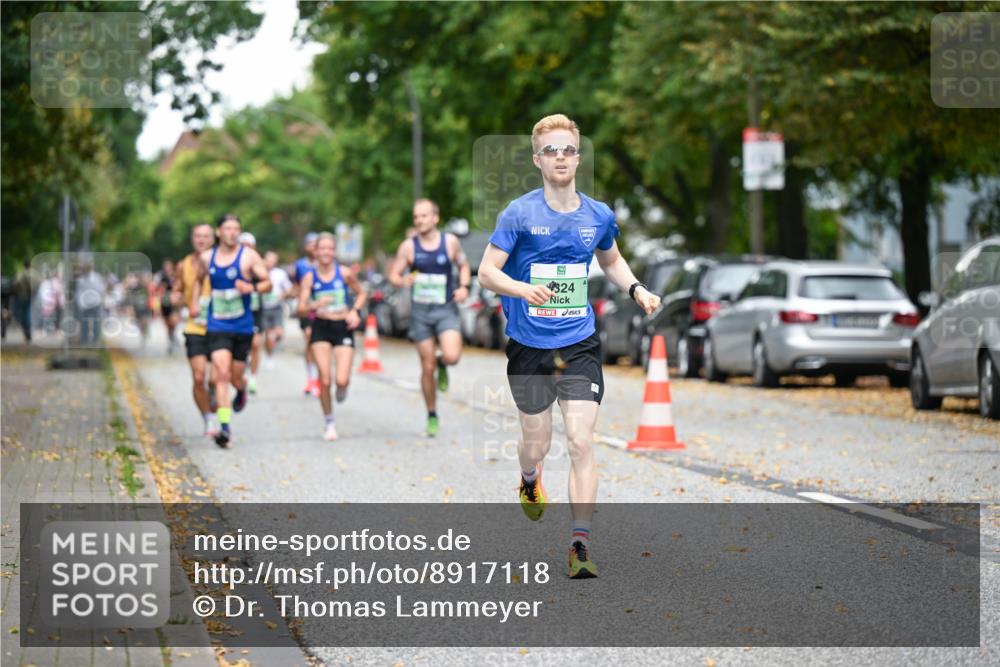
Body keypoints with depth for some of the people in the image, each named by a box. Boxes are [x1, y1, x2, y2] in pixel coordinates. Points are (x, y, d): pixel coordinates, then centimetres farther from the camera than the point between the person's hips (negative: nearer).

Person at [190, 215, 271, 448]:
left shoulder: (249, 256, -4)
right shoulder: (206, 258, 6)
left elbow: (267, 283, -4)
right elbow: (199, 279, 26)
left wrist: (252, 287, -24)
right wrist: (194, 301, 12)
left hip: (242, 326, -1)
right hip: (217, 326, 1)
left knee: (236, 376, 9)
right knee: (222, 373, -15)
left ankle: (242, 390, 49)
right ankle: (225, 428, -20)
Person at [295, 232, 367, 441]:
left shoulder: (345, 273, -3)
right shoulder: (309, 277, -3)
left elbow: (361, 293, 14)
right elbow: (300, 310, -5)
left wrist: (355, 311, -3)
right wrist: (316, 305, -24)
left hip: (343, 329, 0)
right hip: (321, 329, 0)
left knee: (341, 380, -12)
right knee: (324, 380, -8)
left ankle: (342, 387, 27)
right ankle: (328, 422, 12)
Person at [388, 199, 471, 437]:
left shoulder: (450, 241, -1)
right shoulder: (408, 246, -2)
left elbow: (464, 266, 14)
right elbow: (393, 275, 2)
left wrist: (464, 286, -4)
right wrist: (403, 281, -21)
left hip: (446, 309, 0)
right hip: (420, 311, 1)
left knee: (452, 356, -24)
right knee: (427, 368, 4)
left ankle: (442, 364, 15)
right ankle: (432, 416, 20)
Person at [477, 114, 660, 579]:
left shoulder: (598, 216, 4)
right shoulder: (519, 214, -7)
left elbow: (612, 261, 24)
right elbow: (486, 271, -9)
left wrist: (636, 289, 5)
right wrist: (523, 289, -28)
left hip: (580, 347, 1)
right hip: (529, 348, -1)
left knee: (581, 443, -11)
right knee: (536, 443, 11)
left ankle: (581, 544, -10)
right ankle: (529, 482, 48)